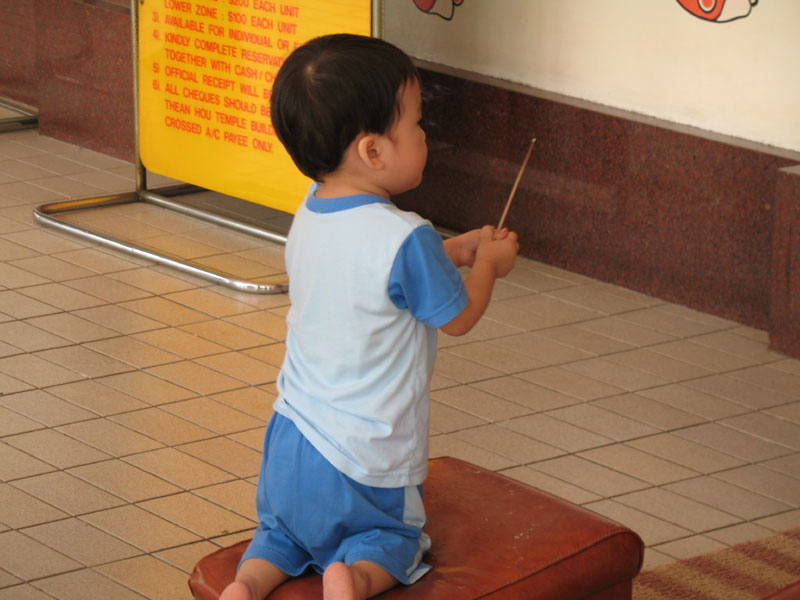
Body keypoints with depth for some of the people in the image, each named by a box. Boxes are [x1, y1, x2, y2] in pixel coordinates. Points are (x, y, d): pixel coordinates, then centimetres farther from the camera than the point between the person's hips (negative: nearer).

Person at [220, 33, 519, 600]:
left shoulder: (309, 216, -1)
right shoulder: (405, 238, -24)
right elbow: (459, 317, -8)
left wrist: (454, 251, 18)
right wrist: (488, 263, 10)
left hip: (291, 440, 5)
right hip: (367, 460, -5)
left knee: (282, 531, 26)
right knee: (393, 539, 20)